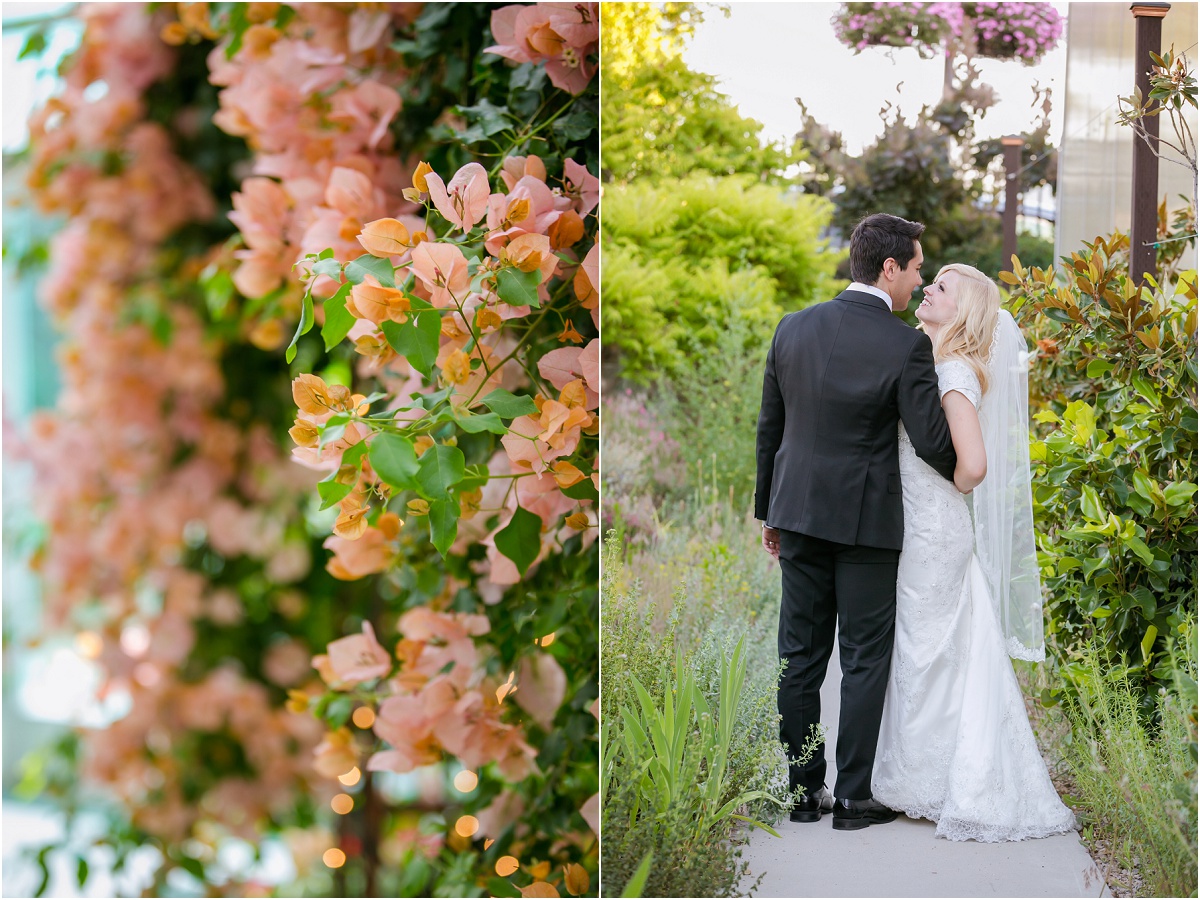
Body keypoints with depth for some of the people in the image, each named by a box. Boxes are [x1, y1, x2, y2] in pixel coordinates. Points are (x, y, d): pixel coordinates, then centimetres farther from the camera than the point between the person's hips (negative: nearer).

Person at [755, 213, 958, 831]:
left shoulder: (794, 327, 2)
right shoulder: (906, 346, -13)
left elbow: (769, 426, 8)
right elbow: (933, 442, -12)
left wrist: (768, 510, 18)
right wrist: (967, 477, 11)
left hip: (798, 511, 5)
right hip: (866, 518, -5)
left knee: (800, 656, 10)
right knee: (865, 659, 5)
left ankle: (801, 791, 15)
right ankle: (852, 797, 7)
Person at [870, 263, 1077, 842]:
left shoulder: (956, 372, -17)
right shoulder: (926, 361, 11)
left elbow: (974, 464, -26)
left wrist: (947, 494, -9)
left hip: (933, 533, -9)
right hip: (916, 531, 9)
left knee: (929, 655, 1)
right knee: (924, 655, 13)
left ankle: (933, 787, 12)